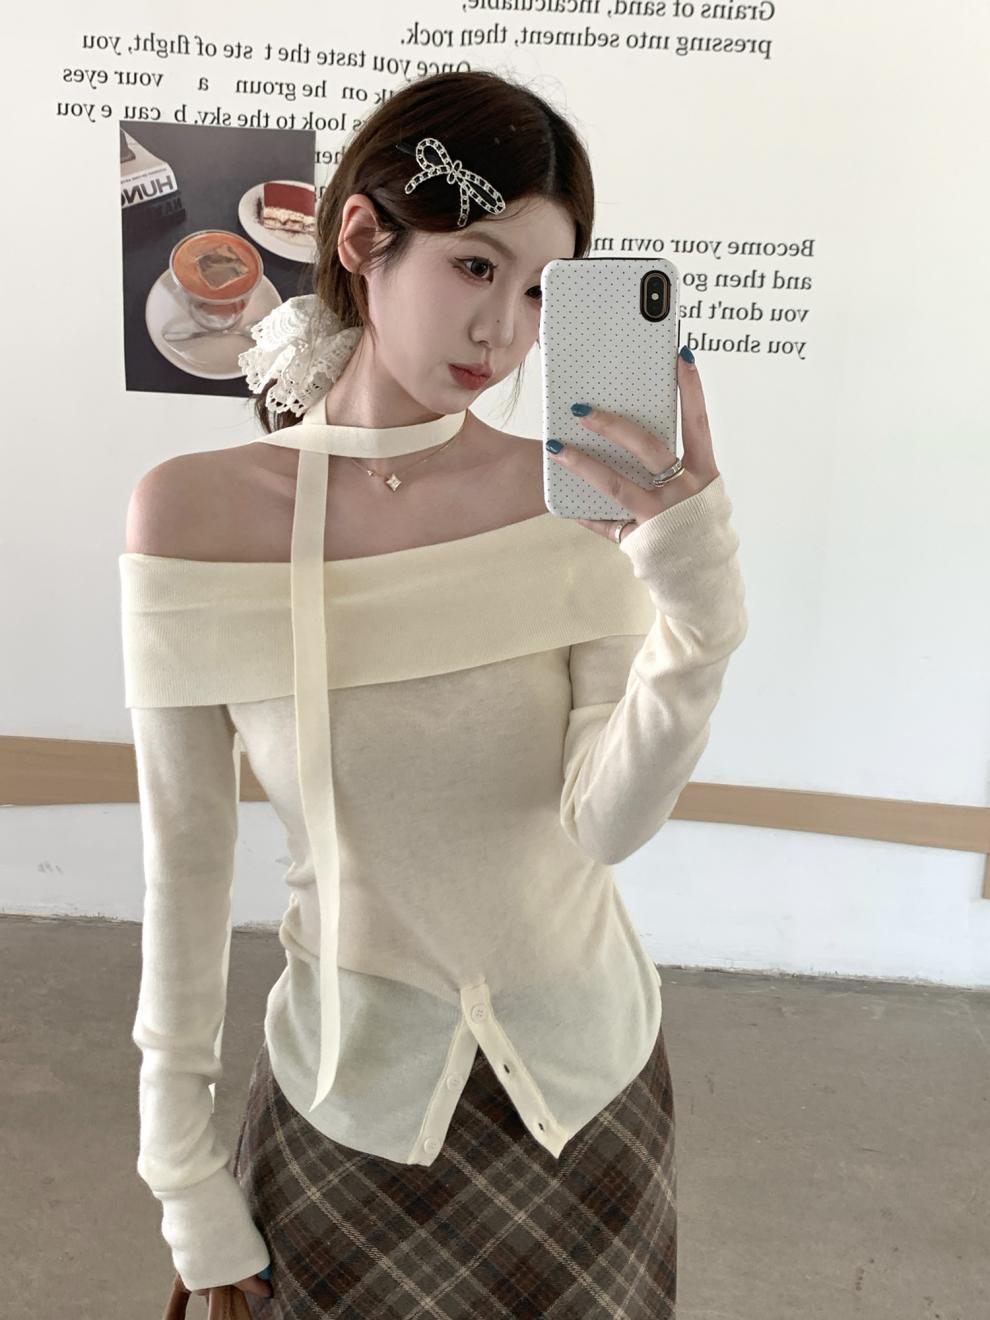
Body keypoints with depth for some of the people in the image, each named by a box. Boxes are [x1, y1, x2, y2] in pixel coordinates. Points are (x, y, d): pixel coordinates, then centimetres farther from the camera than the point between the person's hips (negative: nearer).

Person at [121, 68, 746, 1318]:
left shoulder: (579, 493, -13)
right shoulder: (196, 511, -16)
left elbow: (607, 820, -19)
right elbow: (184, 857, -9)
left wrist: (698, 603, -35)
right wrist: (182, 1156, -2)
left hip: (590, 1075, 2)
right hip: (349, 1102, -1)